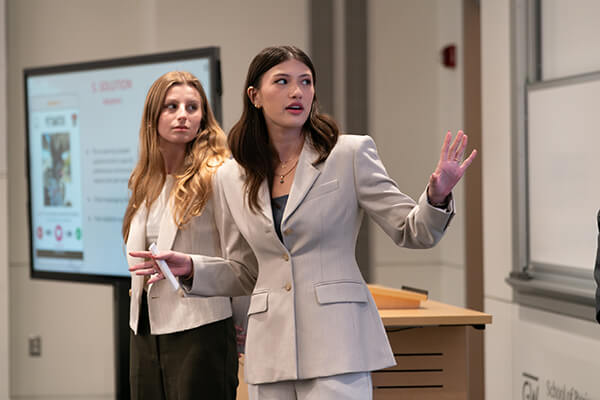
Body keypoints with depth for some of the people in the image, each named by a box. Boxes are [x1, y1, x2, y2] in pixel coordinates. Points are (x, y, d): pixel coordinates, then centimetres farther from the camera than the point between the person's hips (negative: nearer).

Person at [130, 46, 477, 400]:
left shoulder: (351, 154, 0)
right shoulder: (232, 179, 10)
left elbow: (412, 232, 1)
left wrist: (437, 196, -19)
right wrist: (191, 268, 3)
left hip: (336, 343, -3)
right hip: (271, 350, 4)